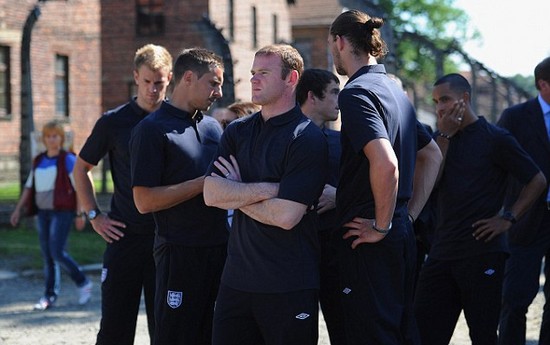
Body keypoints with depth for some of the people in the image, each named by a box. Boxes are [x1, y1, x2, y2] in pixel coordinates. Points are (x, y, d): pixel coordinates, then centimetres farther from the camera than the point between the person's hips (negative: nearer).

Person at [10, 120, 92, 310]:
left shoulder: (68, 159, -6)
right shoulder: (39, 161, 13)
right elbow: (29, 187, 18)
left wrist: (80, 214, -13)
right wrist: (18, 209, 14)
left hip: (62, 212, -6)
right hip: (43, 212, 6)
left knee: (57, 253, -13)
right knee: (47, 256, 6)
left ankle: (83, 283, 6)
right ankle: (50, 296, 12)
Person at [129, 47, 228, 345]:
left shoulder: (213, 127, 15)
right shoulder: (152, 129, -7)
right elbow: (145, 200, -15)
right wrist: (205, 183, -16)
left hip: (219, 250, 7)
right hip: (180, 251, -7)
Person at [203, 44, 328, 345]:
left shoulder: (307, 138, -9)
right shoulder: (237, 132, 11)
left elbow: (286, 216, -19)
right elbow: (211, 194, -3)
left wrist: (236, 195, -5)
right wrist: (270, 189, -13)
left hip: (288, 286, -6)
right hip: (236, 279, 6)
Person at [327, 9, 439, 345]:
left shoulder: (356, 93, -14)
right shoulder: (396, 90, 14)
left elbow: (386, 163, -28)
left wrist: (381, 226, -17)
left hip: (369, 242, -9)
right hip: (403, 234, 9)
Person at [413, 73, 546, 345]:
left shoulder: (495, 139, -2)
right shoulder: (442, 137, 14)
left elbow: (537, 181, -2)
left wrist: (508, 219, -9)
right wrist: (445, 135, -3)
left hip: (482, 251, -6)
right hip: (442, 249, 6)